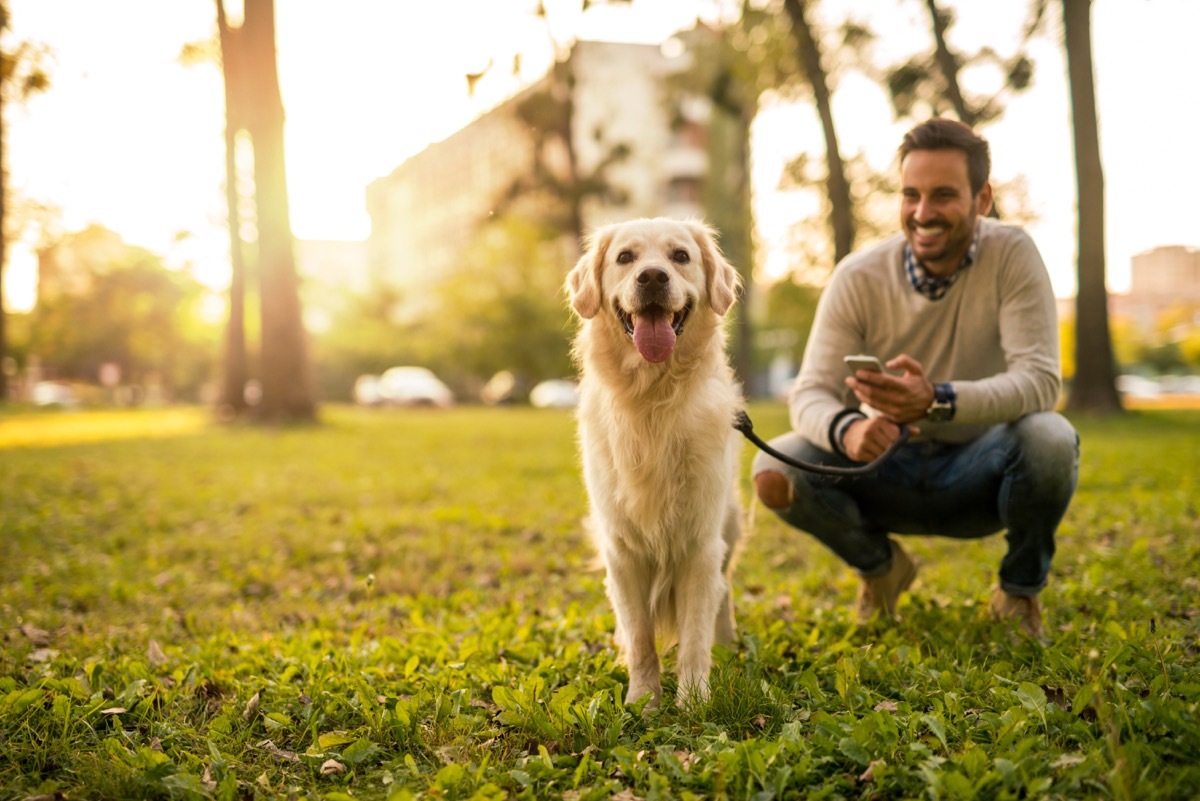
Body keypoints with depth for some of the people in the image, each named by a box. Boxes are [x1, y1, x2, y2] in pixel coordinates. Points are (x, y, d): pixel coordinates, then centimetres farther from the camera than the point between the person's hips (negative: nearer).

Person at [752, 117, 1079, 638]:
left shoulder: (1011, 255, -16)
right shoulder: (859, 278, -12)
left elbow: (1040, 380, -26)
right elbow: (810, 393, -16)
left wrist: (937, 401, -45)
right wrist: (846, 429, -42)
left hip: (979, 471, -1)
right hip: (889, 469, 2)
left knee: (1050, 439, -33)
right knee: (775, 472, -24)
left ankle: (1021, 589, -1)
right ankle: (880, 566, 10)